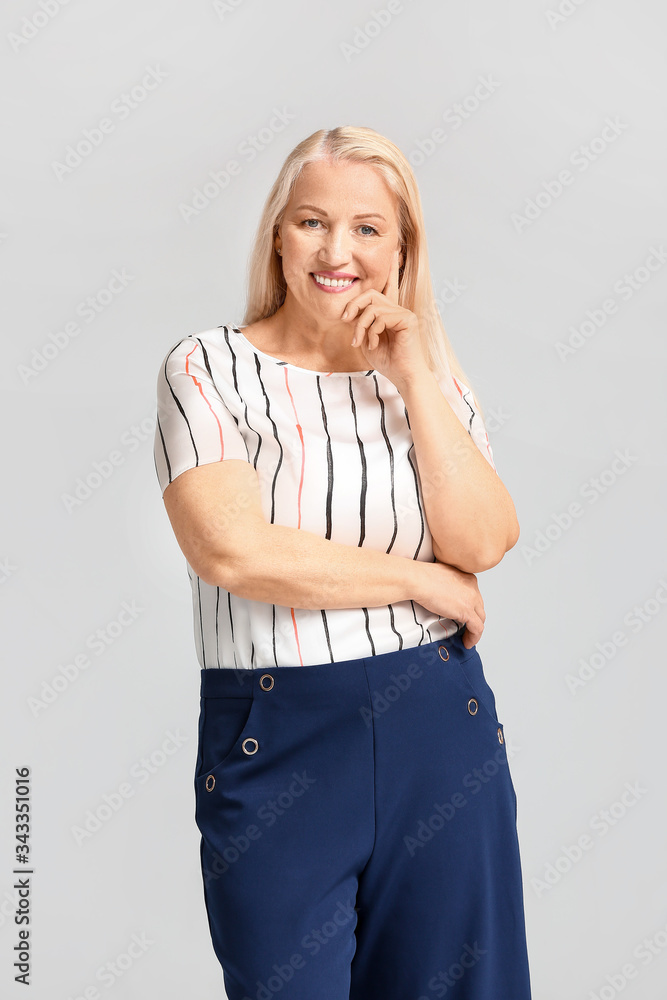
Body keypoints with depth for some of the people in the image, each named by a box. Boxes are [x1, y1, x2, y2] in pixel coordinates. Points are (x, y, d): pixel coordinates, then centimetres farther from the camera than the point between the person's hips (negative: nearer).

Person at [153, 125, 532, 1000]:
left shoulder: (433, 371, 8)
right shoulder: (208, 369, -3)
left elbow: (482, 542, -6)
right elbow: (233, 550, -17)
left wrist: (413, 375, -9)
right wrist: (423, 581, -10)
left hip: (443, 731, 4)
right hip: (275, 745, -3)